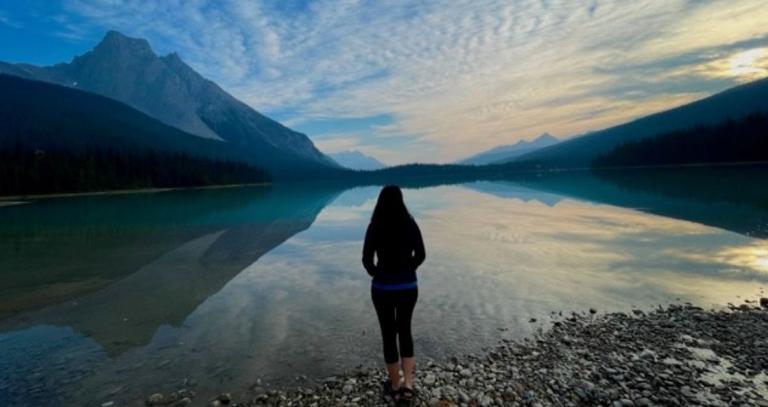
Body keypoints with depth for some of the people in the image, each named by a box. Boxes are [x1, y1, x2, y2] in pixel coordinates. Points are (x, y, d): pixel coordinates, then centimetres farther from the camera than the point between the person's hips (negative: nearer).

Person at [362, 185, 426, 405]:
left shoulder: (375, 227, -13)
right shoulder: (411, 224, -6)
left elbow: (367, 260, -14)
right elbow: (420, 255, -1)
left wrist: (377, 274, 6)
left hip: (383, 288, -2)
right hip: (408, 287, 3)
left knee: (388, 335, 14)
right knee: (404, 332, 21)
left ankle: (395, 386, 28)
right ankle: (408, 384, 16)